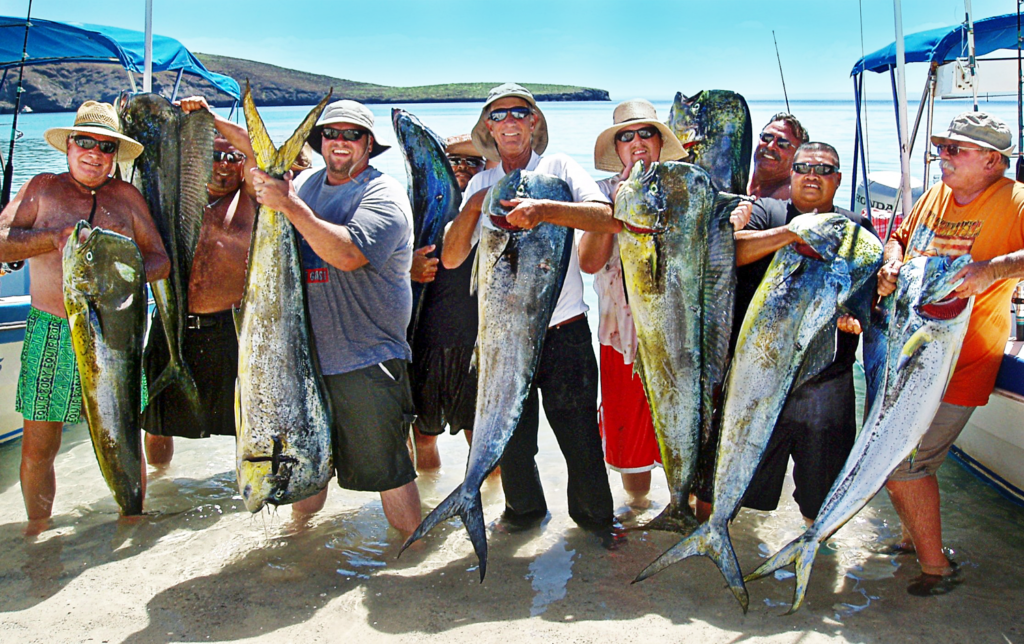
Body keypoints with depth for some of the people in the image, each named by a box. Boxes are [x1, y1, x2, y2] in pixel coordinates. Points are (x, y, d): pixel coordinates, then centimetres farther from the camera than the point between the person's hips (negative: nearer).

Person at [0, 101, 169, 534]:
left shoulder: (126, 197, 10)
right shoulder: (43, 188, 8)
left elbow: (160, 259, 8)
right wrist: (55, 237, -15)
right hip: (50, 333, 0)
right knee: (37, 448, 5)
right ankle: (37, 530, 26)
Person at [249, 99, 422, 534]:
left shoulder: (383, 196, -11)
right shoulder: (312, 184, 12)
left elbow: (347, 254, -27)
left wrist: (289, 204, -24)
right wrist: (269, 190, 5)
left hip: (366, 362, -7)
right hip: (305, 353, 7)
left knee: (386, 468, 1)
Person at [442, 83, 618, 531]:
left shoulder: (559, 168, 0)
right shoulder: (481, 184, 11)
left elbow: (609, 218, -18)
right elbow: (451, 258, 3)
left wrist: (544, 209, -33)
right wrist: (473, 207, -13)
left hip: (564, 329, -3)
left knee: (579, 435, 3)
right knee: (511, 437, 14)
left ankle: (594, 517, 26)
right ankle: (524, 508, 39)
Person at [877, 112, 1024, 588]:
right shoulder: (934, 196, 12)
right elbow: (900, 237, 25)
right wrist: (892, 264, 5)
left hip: (956, 366, -7)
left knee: (900, 462, -9)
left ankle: (934, 565, 11)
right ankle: (915, 537, 36)